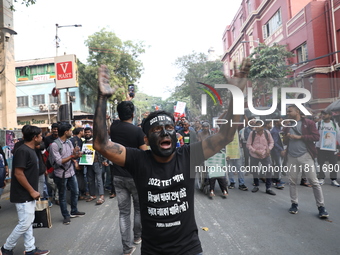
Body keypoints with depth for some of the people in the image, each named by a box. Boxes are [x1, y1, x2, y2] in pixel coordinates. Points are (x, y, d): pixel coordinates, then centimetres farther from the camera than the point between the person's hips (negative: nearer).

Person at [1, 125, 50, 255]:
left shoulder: (31, 150, 9)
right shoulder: (23, 151, -20)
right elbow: (18, 173, -24)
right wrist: (32, 191, -19)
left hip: (29, 194, 9)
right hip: (23, 195, -9)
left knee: (28, 222, 15)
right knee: (24, 224, 0)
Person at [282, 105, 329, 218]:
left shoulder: (308, 123, -1)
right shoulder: (287, 125, 12)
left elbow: (316, 136, -9)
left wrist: (300, 137, -13)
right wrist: (286, 138, -6)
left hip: (305, 156, -4)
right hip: (291, 157, 5)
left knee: (314, 182, -2)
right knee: (292, 181, 9)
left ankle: (321, 207, 8)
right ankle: (294, 204, 22)